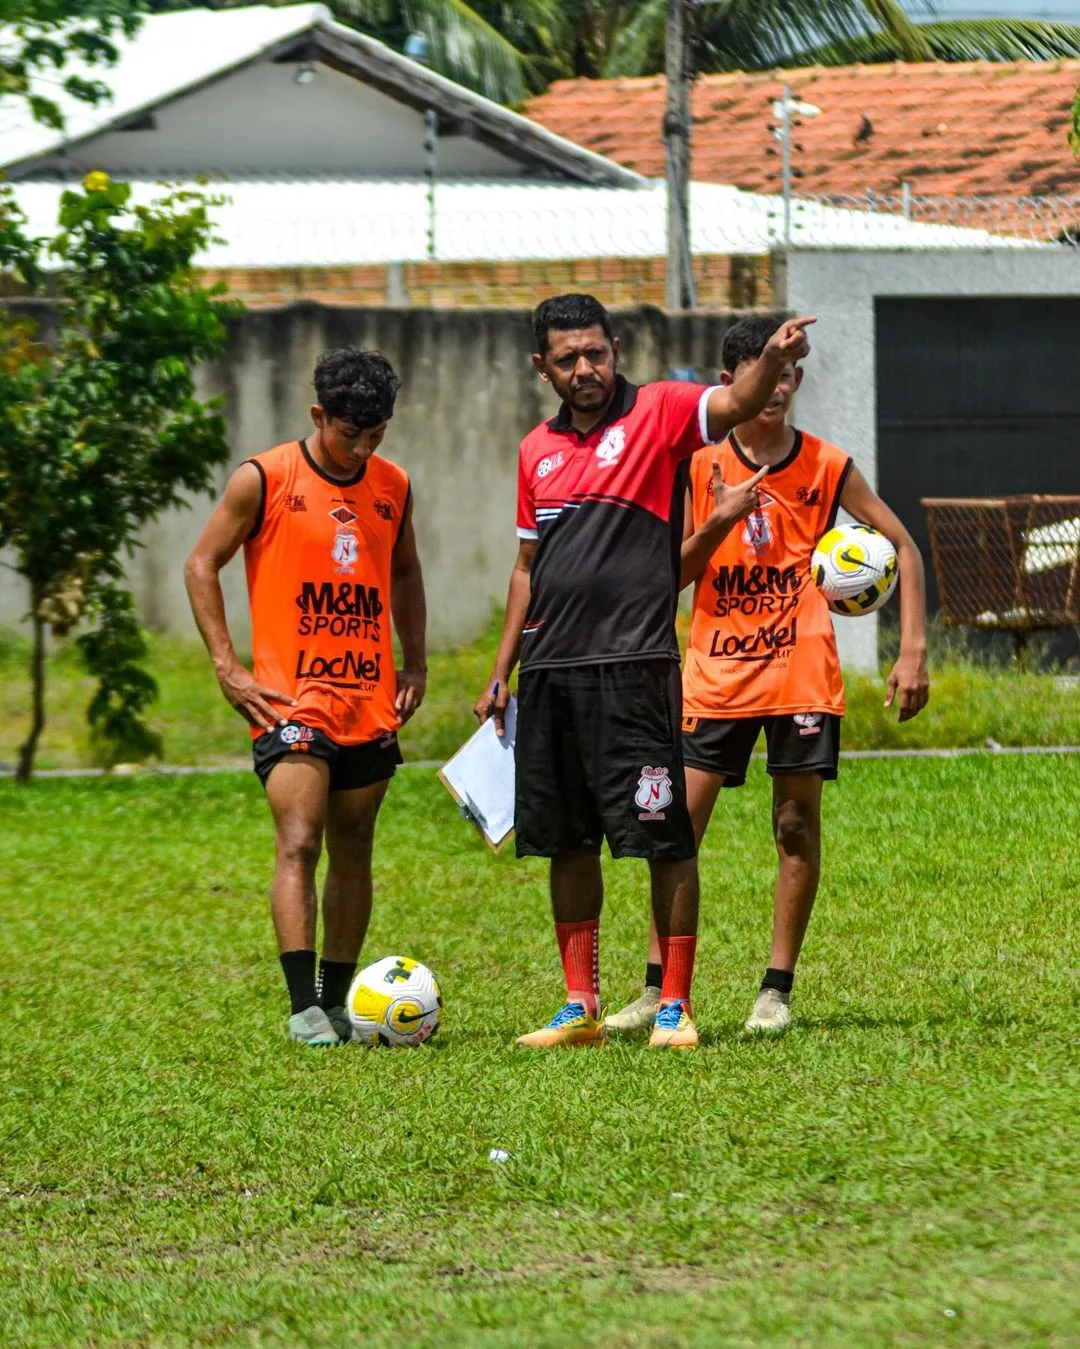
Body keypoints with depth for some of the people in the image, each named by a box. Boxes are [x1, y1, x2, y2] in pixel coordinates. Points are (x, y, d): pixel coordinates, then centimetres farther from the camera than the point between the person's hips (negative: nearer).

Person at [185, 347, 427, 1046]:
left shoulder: (393, 486, 9)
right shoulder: (265, 480, -5)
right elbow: (203, 565, 0)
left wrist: (415, 664, 15)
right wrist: (228, 667, -7)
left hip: (371, 701, 5)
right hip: (291, 699, -5)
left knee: (353, 855, 9)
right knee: (298, 845, -16)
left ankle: (336, 1000, 18)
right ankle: (303, 1007, -19)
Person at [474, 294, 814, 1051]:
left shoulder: (658, 413, -1)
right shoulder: (537, 450, 16)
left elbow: (737, 404, -20)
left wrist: (774, 359, -42)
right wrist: (503, 671, 20)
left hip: (634, 663, -6)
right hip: (550, 670, 6)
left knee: (663, 839, -6)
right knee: (568, 843, 9)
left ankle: (675, 1006, -2)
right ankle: (581, 1008, 16)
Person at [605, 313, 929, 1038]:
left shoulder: (827, 468, 1)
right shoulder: (701, 469, 3)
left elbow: (904, 546, 5)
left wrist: (914, 649, -5)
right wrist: (716, 525, -15)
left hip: (801, 674, -1)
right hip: (717, 673, 1)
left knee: (798, 827, 0)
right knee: (678, 826, -3)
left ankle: (777, 991, 9)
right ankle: (659, 991, 4)